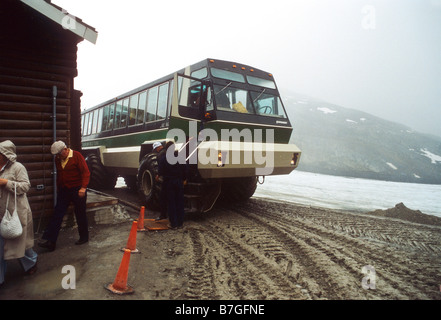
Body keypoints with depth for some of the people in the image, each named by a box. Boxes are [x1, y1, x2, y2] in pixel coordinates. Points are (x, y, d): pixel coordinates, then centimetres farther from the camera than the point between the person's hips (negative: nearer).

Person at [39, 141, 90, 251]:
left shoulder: (76, 156, -10)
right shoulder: (58, 159, 10)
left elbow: (86, 172, -14)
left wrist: (83, 187, -21)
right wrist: (58, 188, 21)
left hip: (77, 190, -6)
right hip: (63, 190, 6)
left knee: (80, 215, 5)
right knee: (57, 214, 1)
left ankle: (84, 237, 20)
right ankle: (50, 241, 4)